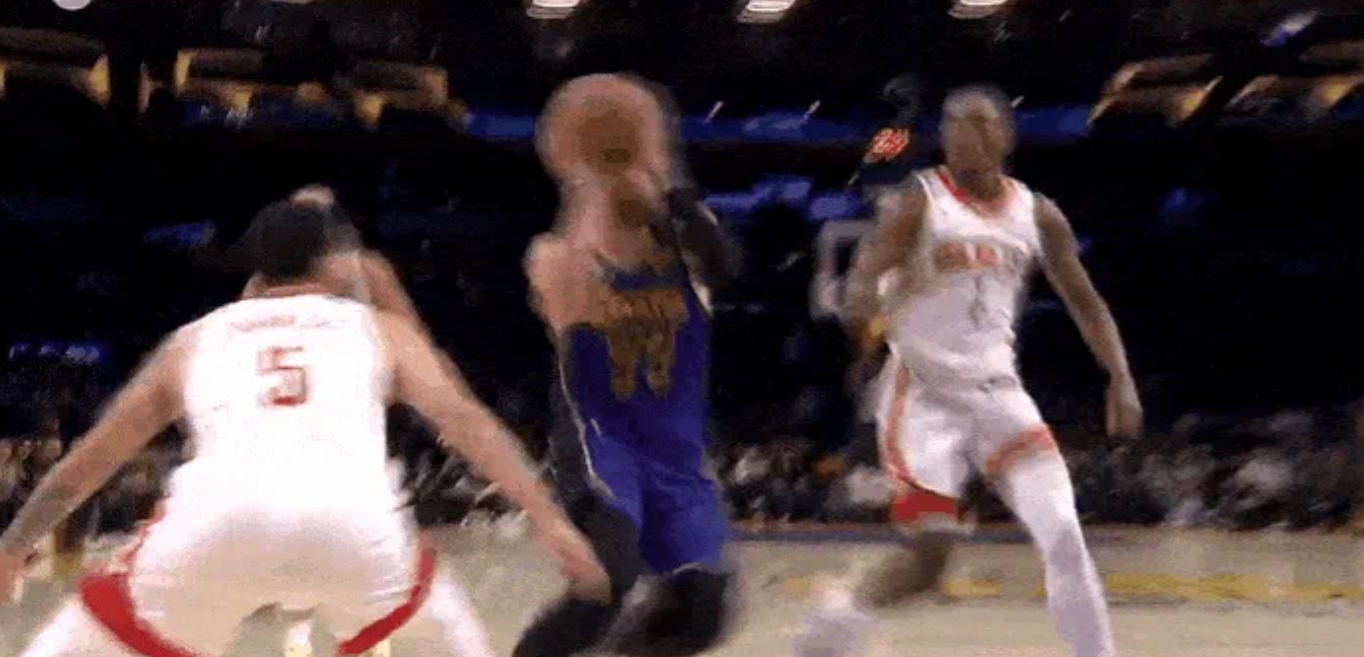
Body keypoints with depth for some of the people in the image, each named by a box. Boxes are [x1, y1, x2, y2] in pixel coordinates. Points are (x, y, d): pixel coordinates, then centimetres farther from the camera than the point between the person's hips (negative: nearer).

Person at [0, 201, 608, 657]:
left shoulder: (193, 340, 32)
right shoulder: (380, 328, 29)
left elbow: (82, 467, 39)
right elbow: (463, 419, 15)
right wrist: (549, 520, 9)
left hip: (217, 519, 0)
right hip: (348, 518, 0)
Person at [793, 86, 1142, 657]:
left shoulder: (1036, 214, 7)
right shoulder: (916, 202, -6)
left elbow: (1086, 303, 13)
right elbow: (863, 278, -19)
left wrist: (1121, 379, -1)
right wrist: (864, 321, -42)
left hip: (998, 391, 4)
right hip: (925, 393, -4)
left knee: (1063, 536, -9)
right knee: (931, 552, -8)